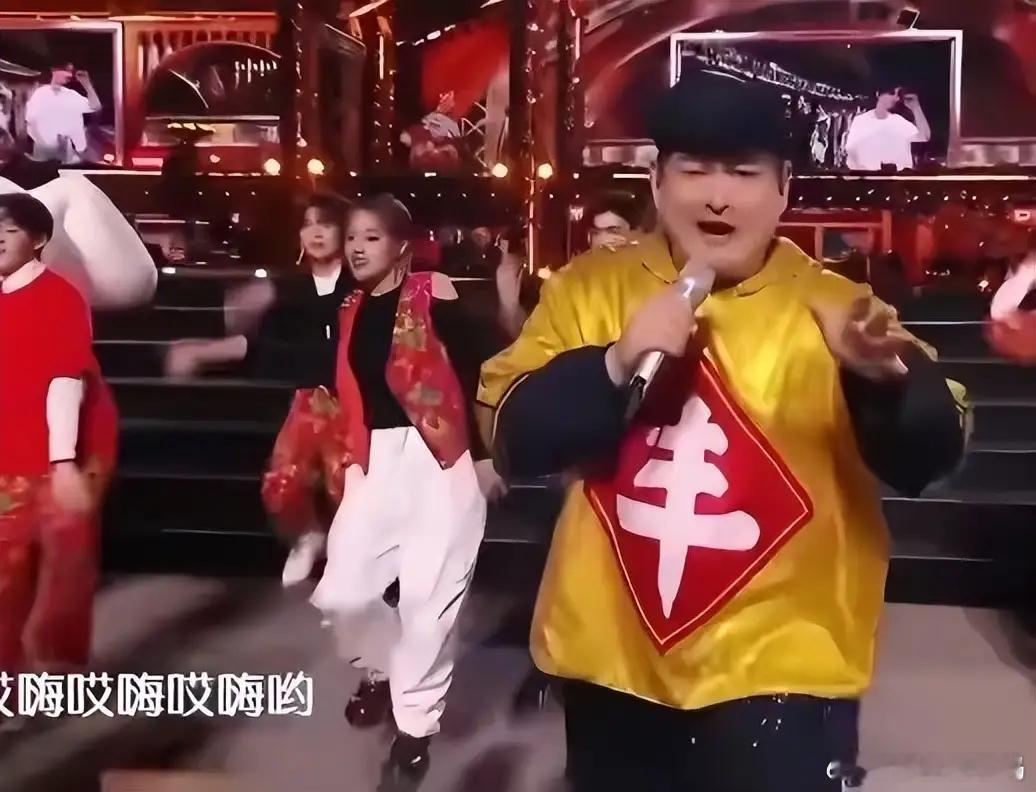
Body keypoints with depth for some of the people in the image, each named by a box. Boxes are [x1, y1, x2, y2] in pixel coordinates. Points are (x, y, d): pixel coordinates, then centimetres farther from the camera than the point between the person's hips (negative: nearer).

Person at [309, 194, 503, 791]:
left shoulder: (433, 294, -5)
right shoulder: (351, 311, 12)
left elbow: (473, 373, -7)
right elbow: (346, 388, 17)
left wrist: (484, 454, -8)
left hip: (440, 457, -5)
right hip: (374, 462, 5)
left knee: (428, 596, -2)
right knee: (341, 594, 3)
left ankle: (415, 725, 18)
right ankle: (383, 669, 35)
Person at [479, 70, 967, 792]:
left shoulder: (832, 305, -5)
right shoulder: (590, 288, 0)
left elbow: (927, 458, -12)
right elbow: (515, 440, -5)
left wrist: (883, 377, -31)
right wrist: (614, 364, -20)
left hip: (778, 668, -2)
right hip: (612, 661, 3)